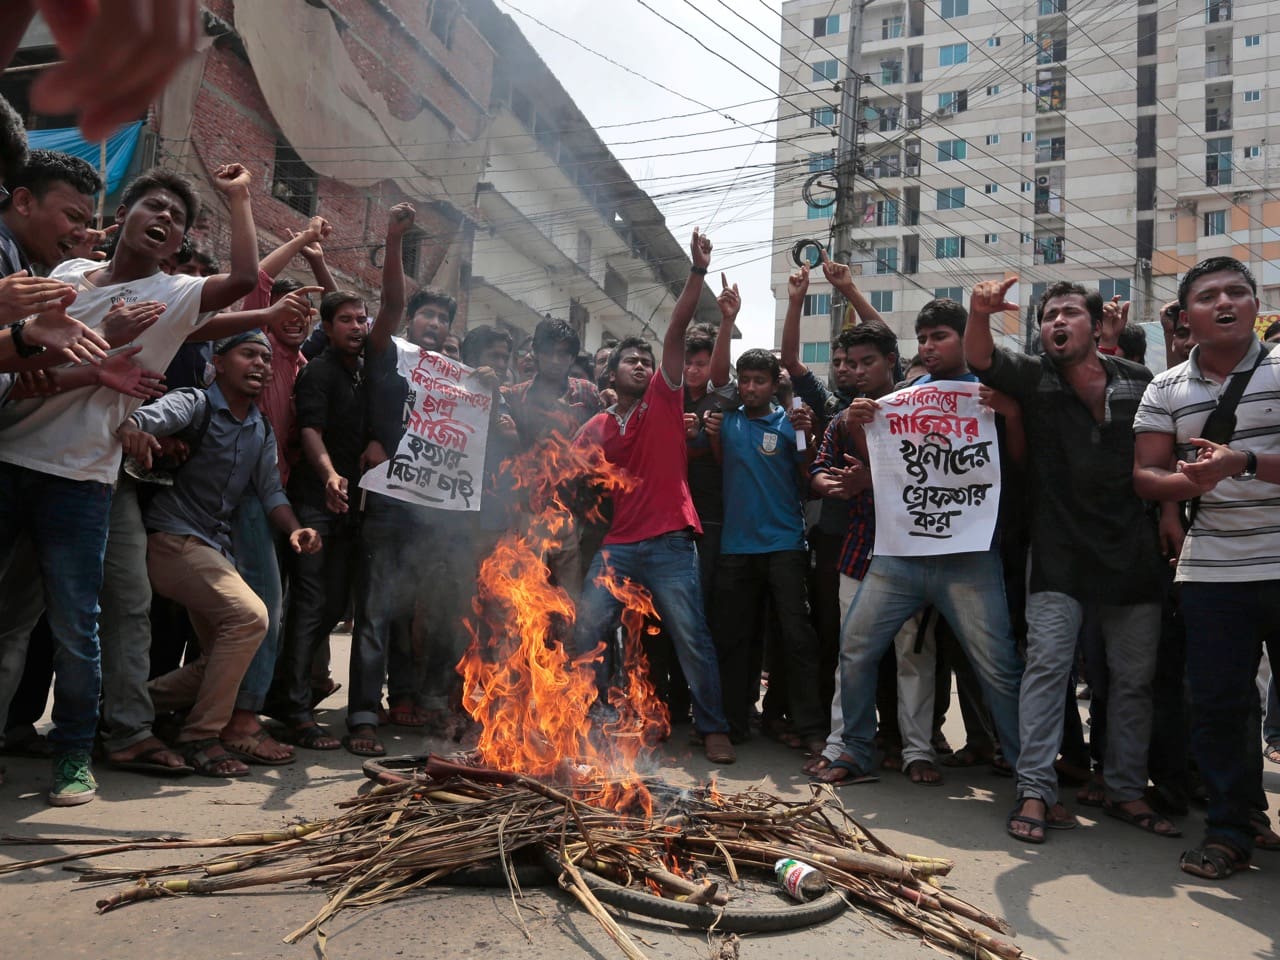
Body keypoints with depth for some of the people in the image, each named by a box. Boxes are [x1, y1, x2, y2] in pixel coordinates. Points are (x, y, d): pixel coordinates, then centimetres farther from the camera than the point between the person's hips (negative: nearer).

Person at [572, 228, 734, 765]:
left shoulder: (664, 398, 4)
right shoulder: (595, 427, 11)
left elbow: (677, 332, -4)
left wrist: (698, 271, -13)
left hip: (669, 543, -3)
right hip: (616, 544, 3)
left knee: (692, 637, -3)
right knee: (586, 631, 0)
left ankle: (714, 729, 9)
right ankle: (591, 719, 18)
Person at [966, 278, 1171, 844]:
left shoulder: (1138, 381, 8)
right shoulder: (1032, 378, 0)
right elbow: (979, 358, -19)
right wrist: (980, 314, -39)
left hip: (1133, 552, 3)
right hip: (1060, 552, -3)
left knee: (1134, 676, 9)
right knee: (1046, 665, -7)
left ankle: (1126, 790, 23)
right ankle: (1035, 790, 0)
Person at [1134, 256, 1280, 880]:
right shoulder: (1166, 390, 9)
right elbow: (1145, 475, 4)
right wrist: (1189, 481, -16)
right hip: (1211, 571, 2)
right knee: (1216, 705, 5)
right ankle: (1229, 828, 19)